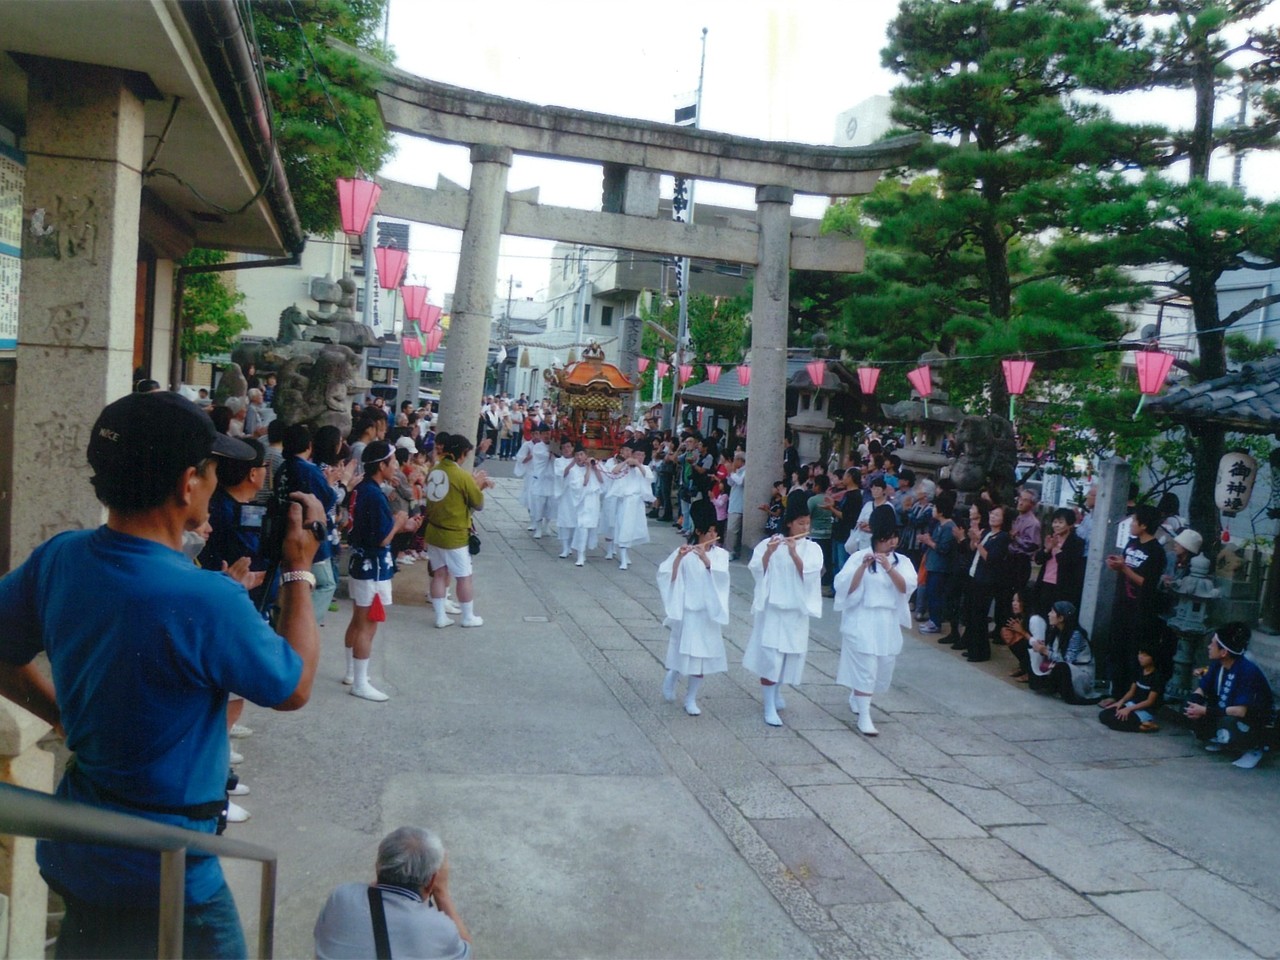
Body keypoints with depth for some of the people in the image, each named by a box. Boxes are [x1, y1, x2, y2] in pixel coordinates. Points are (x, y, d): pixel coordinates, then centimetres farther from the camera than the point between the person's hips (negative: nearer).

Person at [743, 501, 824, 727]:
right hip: (771, 607, -3)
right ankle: (769, 707, 1)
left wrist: (794, 553, -24)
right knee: (769, 655, -6)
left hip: (796, 610, 3)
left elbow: (809, 576, -13)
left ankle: (775, 692, 38)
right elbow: (757, 571, -10)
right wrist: (768, 553, -25)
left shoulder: (812, 548, 0)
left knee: (790, 654, 13)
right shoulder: (768, 543, -5)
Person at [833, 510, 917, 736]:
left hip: (889, 623, 5)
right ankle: (864, 717, -2)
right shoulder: (860, 557, -6)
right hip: (862, 622, -4)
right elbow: (846, 588, -13)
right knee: (865, 668, -9)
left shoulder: (902, 561, 4)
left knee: (883, 668, 13)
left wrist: (889, 568, -26)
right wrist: (863, 566, -24)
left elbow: (906, 587, -12)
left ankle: (856, 698, 38)